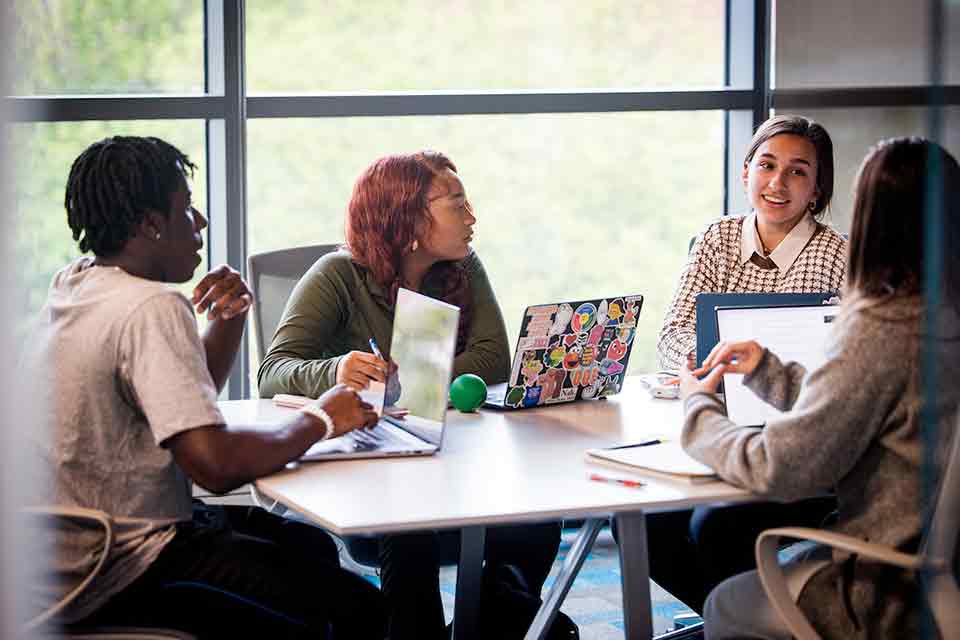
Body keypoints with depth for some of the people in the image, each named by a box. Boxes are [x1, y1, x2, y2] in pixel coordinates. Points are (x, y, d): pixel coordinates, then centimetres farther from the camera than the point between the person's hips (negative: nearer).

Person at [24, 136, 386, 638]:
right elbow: (215, 464, -30)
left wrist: (228, 321, 2)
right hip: (119, 572, -10)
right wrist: (320, 420, -14)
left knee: (311, 545, 23)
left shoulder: (73, 283, 8)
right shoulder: (152, 309, -23)